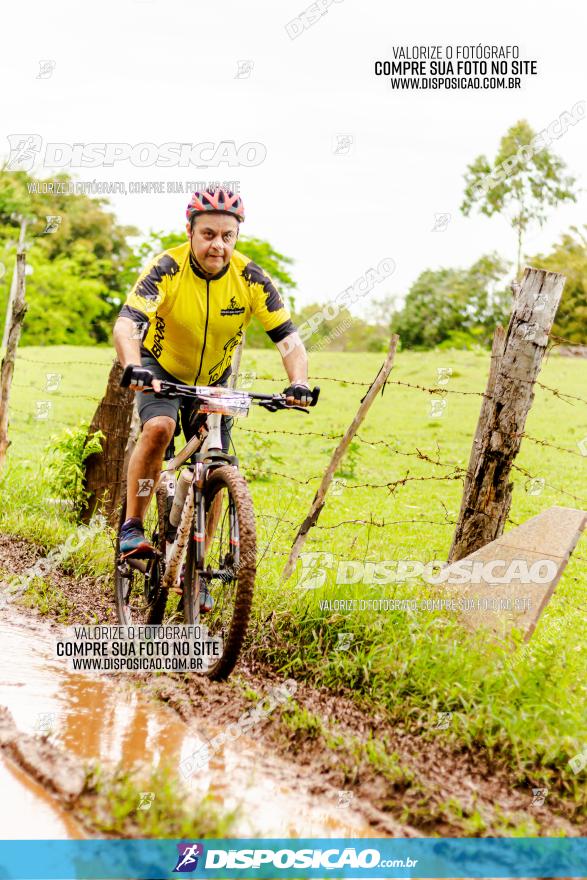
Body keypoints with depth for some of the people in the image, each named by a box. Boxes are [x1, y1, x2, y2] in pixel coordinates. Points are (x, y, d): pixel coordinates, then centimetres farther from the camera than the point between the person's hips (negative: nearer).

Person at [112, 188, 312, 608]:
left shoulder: (252, 279, -20)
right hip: (162, 370, -3)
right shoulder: (167, 269, -27)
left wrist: (298, 383, -41)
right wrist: (134, 367, -59)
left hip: (214, 382, 3)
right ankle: (132, 527, -18)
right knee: (159, 428, -33)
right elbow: (126, 323, -39)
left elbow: (290, 339, -22)